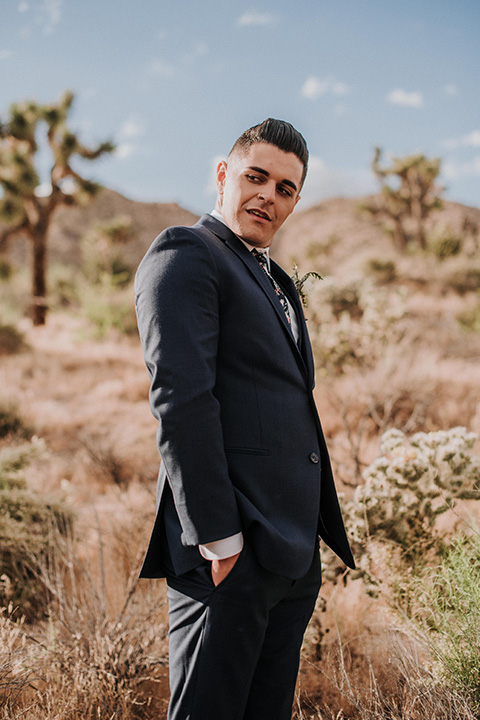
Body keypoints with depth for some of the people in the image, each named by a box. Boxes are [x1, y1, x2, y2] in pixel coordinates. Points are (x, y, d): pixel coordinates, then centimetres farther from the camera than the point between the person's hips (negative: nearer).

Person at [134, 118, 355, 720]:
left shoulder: (274, 281, 23)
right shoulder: (185, 255, -6)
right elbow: (180, 400, -17)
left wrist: (312, 535, 18)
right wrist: (216, 536, -21)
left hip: (293, 549, 9)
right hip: (231, 553, -9)